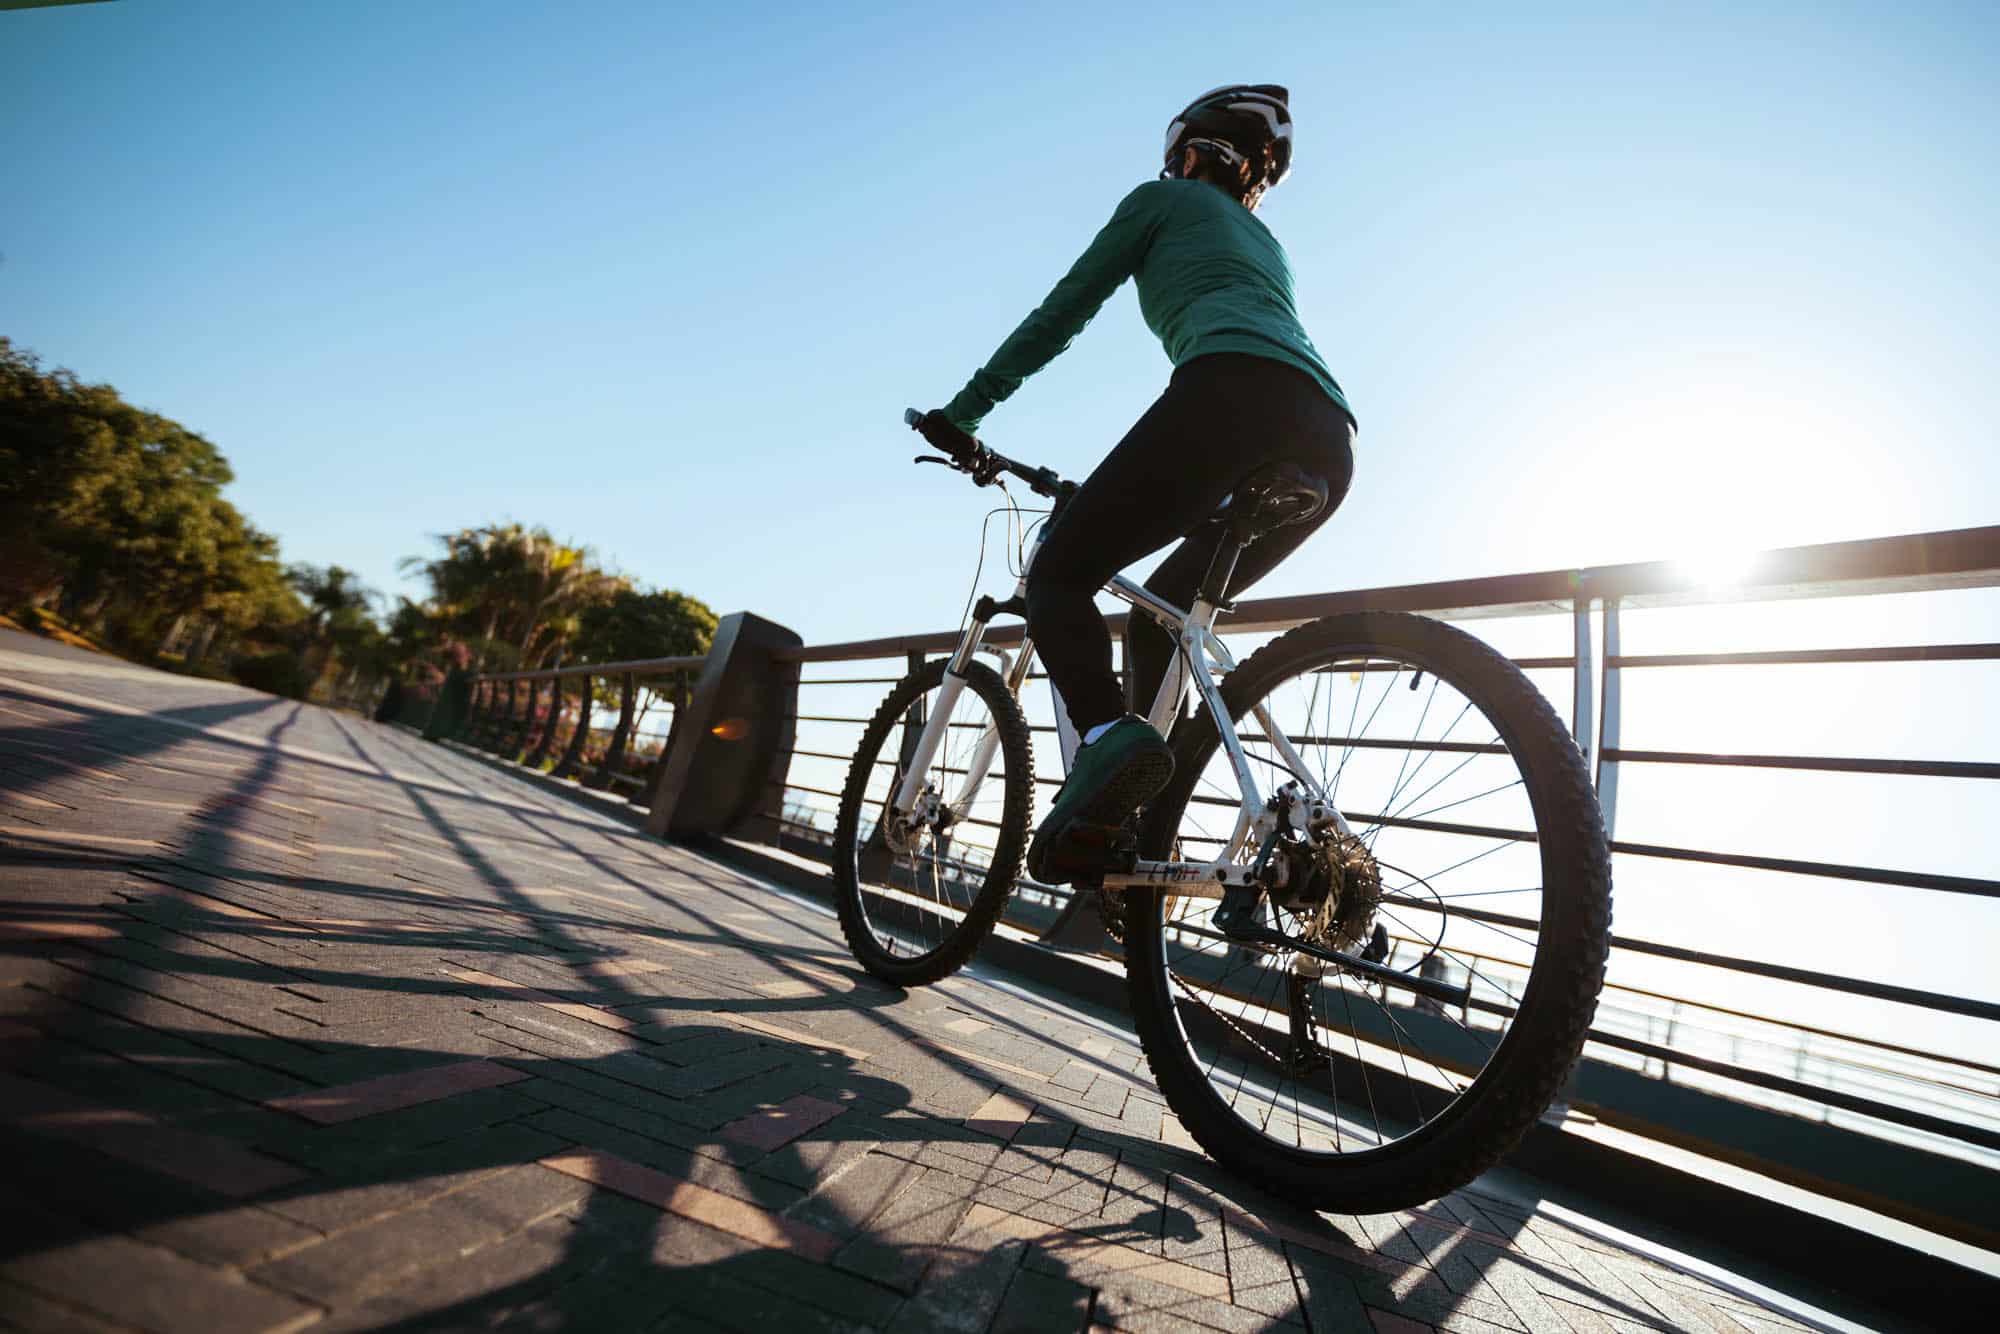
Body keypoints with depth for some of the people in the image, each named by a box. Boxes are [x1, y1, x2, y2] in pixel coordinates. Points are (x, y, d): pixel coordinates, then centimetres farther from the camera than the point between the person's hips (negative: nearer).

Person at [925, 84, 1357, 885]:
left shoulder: (1162, 198, 24)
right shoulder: (1267, 247, 42)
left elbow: (1063, 311, 19)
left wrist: (963, 410, 24)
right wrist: (1137, 491, 48)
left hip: (1234, 395, -7)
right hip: (1329, 439, 7)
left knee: (1058, 573, 0)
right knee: (1159, 612, 17)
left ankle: (1109, 736, -29)